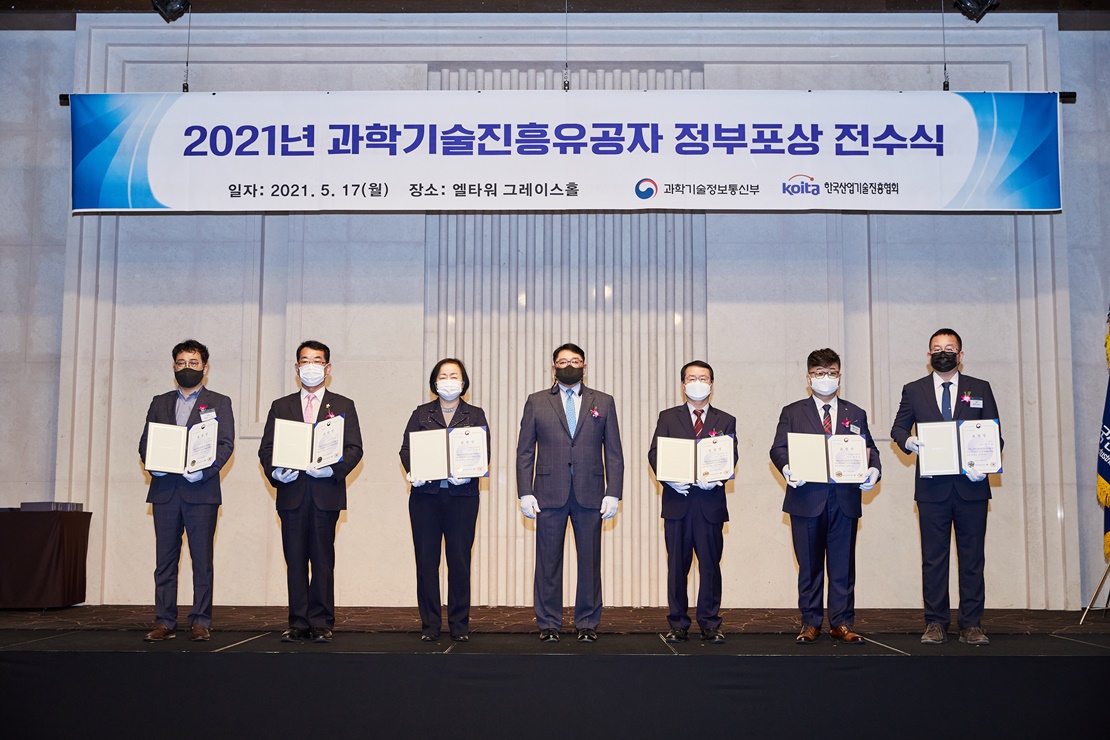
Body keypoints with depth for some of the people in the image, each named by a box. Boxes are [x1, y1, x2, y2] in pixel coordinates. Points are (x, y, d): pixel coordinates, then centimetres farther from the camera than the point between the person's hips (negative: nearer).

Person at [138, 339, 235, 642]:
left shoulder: (219, 403, 8)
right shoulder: (159, 402, 18)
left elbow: (225, 444, -1)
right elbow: (145, 441, 14)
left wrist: (204, 470, -16)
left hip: (201, 491, -3)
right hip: (165, 490, 3)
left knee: (202, 560, -2)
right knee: (165, 559, 5)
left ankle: (200, 622, 4)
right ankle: (164, 622, 10)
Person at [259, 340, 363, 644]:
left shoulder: (343, 406, 11)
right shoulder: (281, 406, 16)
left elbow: (355, 448, 3)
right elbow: (266, 448, 11)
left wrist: (334, 468, -14)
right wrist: (275, 471, -9)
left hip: (326, 492, -2)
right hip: (292, 493, 2)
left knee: (323, 560, -1)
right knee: (295, 560, 2)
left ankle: (321, 624, 6)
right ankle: (298, 623, 9)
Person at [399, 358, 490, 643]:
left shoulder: (475, 415, 12)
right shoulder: (421, 414, 13)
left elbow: (484, 453, 3)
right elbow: (406, 448, 7)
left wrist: (469, 473, -16)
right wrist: (411, 472, -13)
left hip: (462, 494, -1)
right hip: (425, 494, 1)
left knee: (460, 560, 0)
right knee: (426, 560, 1)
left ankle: (460, 625, 9)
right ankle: (430, 625, 9)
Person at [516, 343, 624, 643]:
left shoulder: (603, 402, 10)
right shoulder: (536, 402, 9)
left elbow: (614, 452, 8)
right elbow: (525, 451, 7)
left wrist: (613, 493, -1)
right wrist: (525, 492, -3)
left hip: (590, 494, 0)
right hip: (549, 493, 0)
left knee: (590, 561, 3)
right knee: (548, 561, 3)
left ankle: (587, 624, 14)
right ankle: (548, 624, 13)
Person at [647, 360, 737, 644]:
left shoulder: (725, 421, 12)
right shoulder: (668, 418, 11)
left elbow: (731, 458, 3)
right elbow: (654, 455, 3)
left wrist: (715, 478, -16)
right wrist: (670, 479, -14)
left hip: (711, 502, 0)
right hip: (677, 500, 0)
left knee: (710, 565, 2)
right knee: (677, 565, 4)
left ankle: (710, 624, 11)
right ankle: (678, 624, 12)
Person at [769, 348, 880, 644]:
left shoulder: (856, 414, 16)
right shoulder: (792, 413, 10)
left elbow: (870, 449, 12)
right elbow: (778, 449, 1)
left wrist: (873, 470, -9)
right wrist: (786, 468, -19)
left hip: (845, 500, 1)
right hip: (807, 498, -1)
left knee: (843, 565, 3)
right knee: (809, 565, 4)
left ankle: (842, 623, 12)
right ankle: (810, 623, 13)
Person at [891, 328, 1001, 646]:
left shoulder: (980, 390, 10)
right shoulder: (913, 391, 11)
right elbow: (898, 428, 10)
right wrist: (908, 441, -13)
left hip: (971, 486, 0)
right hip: (932, 487, 0)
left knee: (972, 557, 2)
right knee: (933, 557, 2)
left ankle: (971, 624, 8)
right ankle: (935, 623, 7)